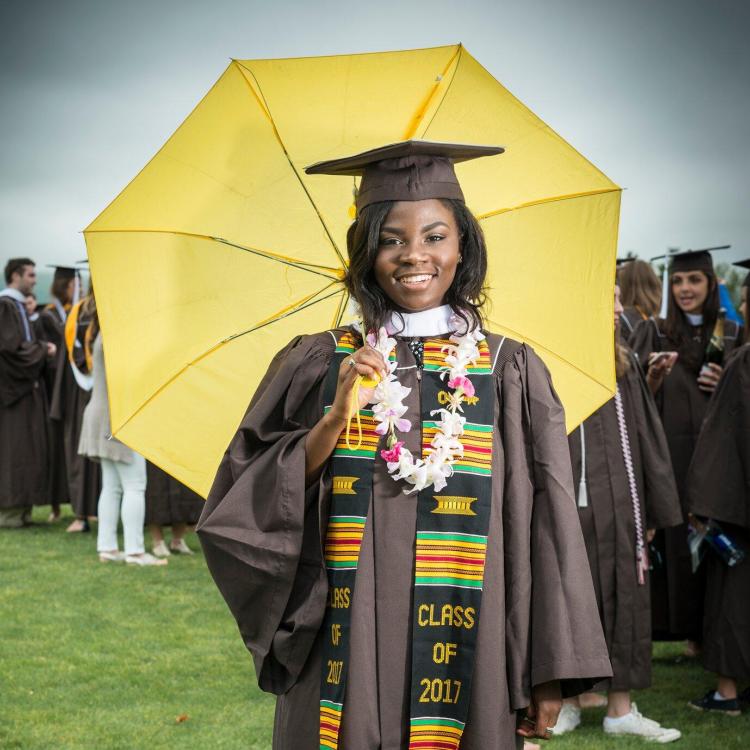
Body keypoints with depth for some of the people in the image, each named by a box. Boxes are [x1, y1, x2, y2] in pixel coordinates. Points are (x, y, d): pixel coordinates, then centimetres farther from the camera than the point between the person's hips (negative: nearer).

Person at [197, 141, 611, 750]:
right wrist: (336, 420, -16)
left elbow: (549, 532, 1)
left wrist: (550, 676, -3)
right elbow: (241, 509, -3)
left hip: (468, 659, 0)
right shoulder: (314, 365, 2)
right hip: (345, 659, 0)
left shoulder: (511, 373, 1)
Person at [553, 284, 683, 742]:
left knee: (623, 598, 6)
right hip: (568, 503, -4)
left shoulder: (625, 365, 9)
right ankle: (568, 701, 19)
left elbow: (646, 439, 11)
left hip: (619, 506, 4)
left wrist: (652, 511, 8)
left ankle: (621, 708, 13)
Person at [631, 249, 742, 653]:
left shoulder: (731, 336, 11)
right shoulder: (652, 333, 7)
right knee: (674, 539, -5)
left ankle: (705, 630, 8)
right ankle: (683, 627, 3)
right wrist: (655, 377, -17)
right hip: (668, 451, -1)